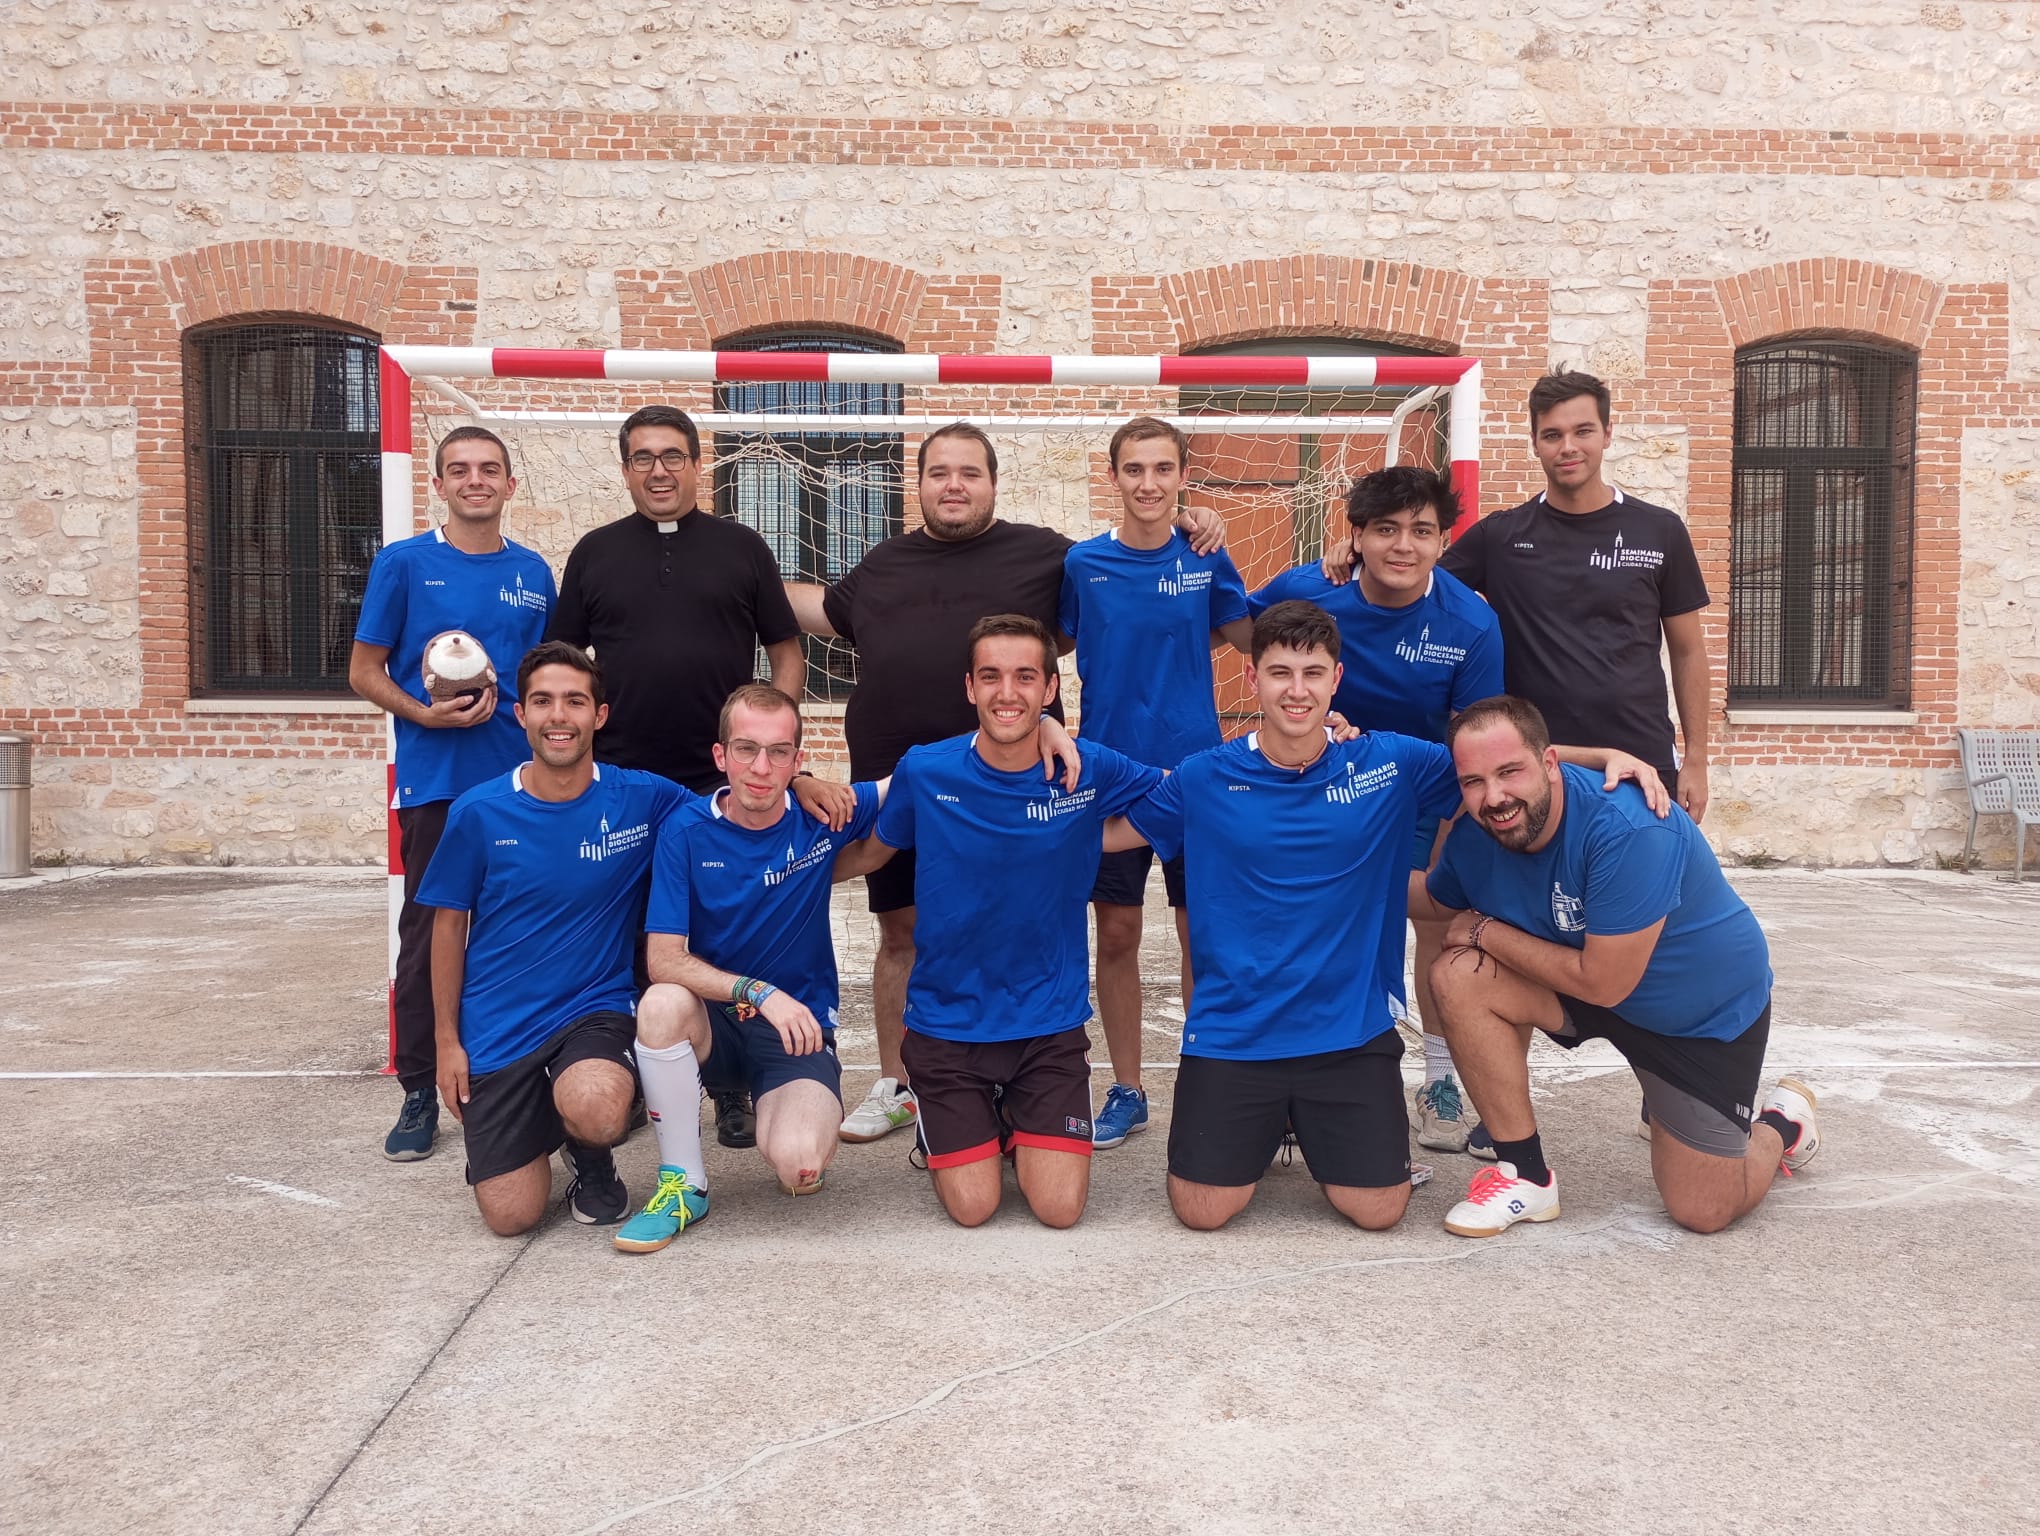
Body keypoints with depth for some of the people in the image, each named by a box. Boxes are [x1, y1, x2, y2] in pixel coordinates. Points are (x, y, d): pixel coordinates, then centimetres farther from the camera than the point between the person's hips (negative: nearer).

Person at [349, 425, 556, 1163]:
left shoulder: (533, 572, 9)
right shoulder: (403, 562, 1)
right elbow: (364, 670, 2)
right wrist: (425, 713, -14)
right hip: (434, 782, -2)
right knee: (426, 937, 3)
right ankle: (419, 1093, 14)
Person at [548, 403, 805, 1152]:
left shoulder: (741, 548, 8)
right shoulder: (595, 552, 10)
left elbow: (786, 649, 8)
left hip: (725, 783, -1)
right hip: (621, 782, 1)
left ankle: (731, 1087, 14)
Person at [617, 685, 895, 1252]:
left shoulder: (821, 816, -6)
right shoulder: (686, 832, -8)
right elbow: (664, 959, -14)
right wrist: (759, 992, -26)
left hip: (797, 1028, -1)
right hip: (712, 1022, 1)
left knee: (797, 1165, -28)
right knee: (662, 1005, -34)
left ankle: (806, 1123, 12)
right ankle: (684, 1184, -12)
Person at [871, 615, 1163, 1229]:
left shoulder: (1091, 772, -10)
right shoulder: (923, 772, -10)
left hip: (1051, 1022, 1)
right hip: (946, 1021, 0)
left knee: (1060, 1207, -5)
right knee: (972, 1207, -4)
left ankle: (1014, 1123, 27)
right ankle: (944, 1129, 29)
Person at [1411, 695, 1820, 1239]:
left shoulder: (1628, 828, -36)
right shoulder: (1475, 836, -16)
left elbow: (1603, 983, -32)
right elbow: (1438, 901, 8)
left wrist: (1486, 931, -23)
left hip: (1711, 1009, -5)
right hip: (1589, 980, 5)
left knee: (1703, 1212, -2)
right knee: (1459, 976, -22)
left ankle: (1781, 1121, 33)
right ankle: (1528, 1177, -7)